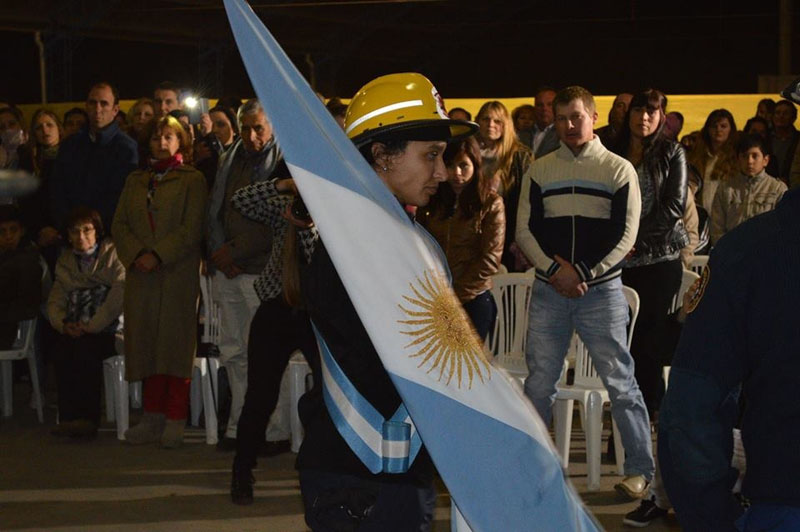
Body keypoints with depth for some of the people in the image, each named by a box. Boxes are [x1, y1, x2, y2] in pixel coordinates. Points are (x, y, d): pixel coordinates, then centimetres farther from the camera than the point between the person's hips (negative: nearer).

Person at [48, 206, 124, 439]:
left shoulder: (113, 254, 3)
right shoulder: (65, 262, 18)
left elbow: (119, 296, -10)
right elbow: (55, 301, 13)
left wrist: (92, 326, -17)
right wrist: (63, 324, -9)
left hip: (107, 330, -4)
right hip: (74, 331, 4)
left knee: (85, 347, -32)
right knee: (60, 347, -27)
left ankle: (88, 418, -30)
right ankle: (69, 417, -25)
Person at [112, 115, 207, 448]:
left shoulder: (192, 180, 4)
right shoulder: (135, 181, 19)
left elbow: (192, 229, -6)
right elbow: (119, 224, 11)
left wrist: (158, 255, -15)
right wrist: (136, 255, -7)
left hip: (178, 274, -4)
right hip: (141, 273, 4)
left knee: (175, 342, -6)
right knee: (146, 343, 2)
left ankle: (175, 420, -4)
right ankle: (153, 418, 7)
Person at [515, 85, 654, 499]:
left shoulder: (618, 170, 1)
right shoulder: (539, 170, 8)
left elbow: (625, 235, -3)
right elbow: (525, 230, 5)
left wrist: (584, 274, -12)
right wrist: (554, 270, -10)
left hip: (601, 290, -2)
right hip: (549, 290, 3)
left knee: (620, 381, -1)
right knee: (539, 383, 7)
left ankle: (640, 469, 7)